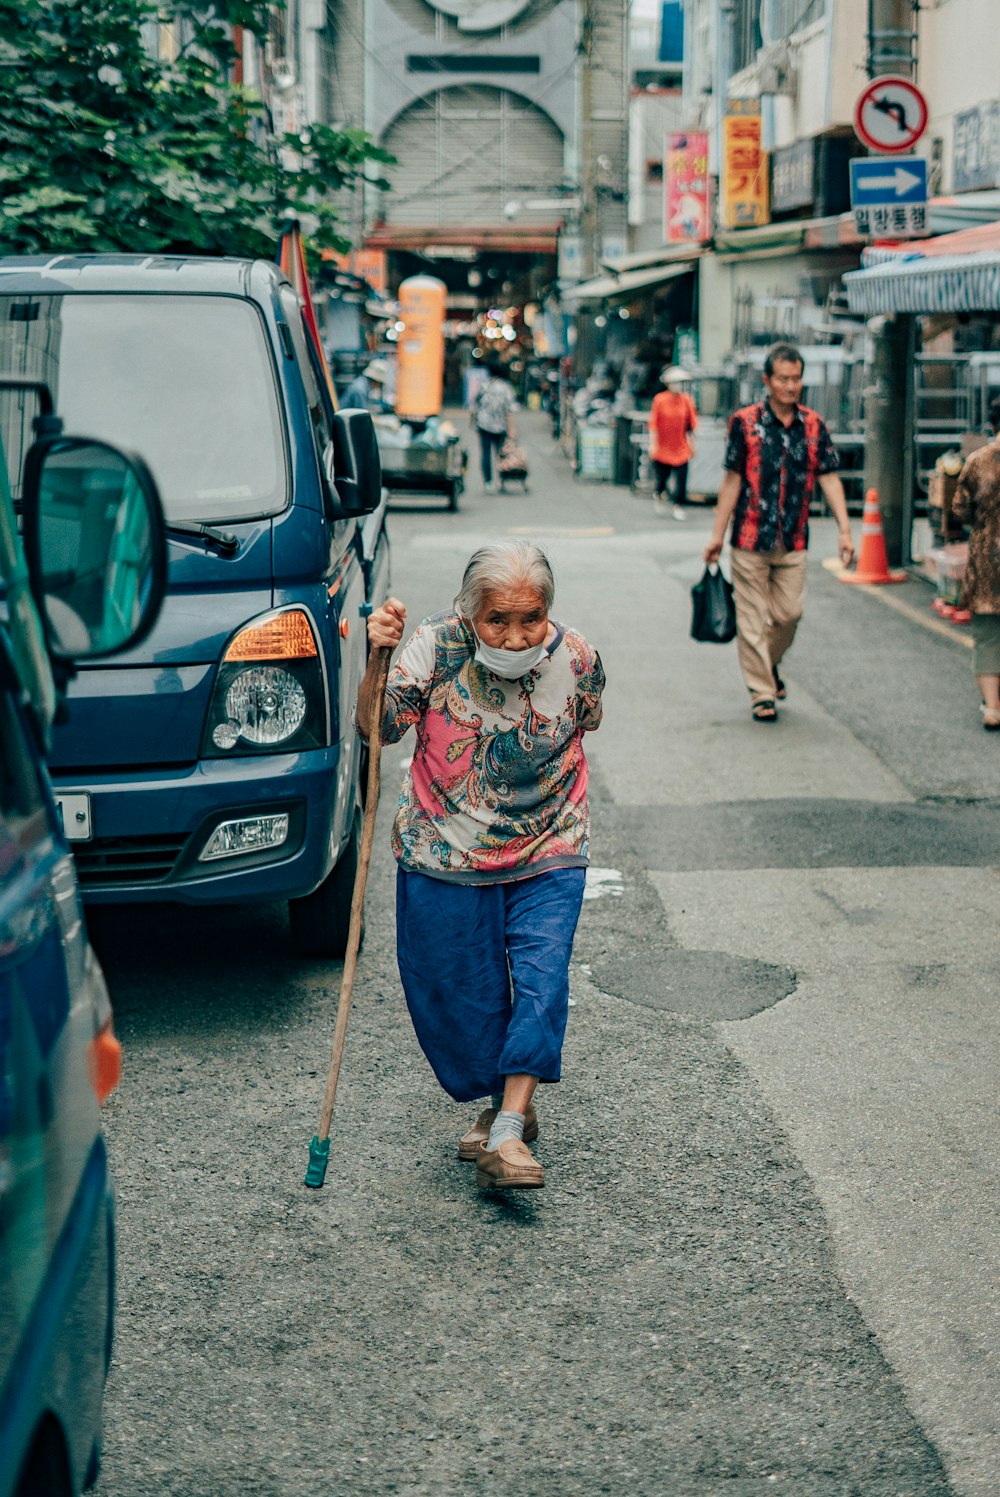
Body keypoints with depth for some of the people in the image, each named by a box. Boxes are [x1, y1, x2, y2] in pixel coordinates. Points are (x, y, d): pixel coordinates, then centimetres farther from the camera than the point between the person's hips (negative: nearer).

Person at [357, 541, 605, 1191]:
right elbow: (380, 728, -19)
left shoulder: (576, 657, -10)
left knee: (540, 977, -13)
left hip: (546, 851, 0)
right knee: (457, 990, 7)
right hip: (444, 851, 0)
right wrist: (378, 663, -35)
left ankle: (507, 1131, -11)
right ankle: (508, 1104, 28)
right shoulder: (438, 644, -14)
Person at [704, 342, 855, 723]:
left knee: (789, 613, 6)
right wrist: (717, 534, 1)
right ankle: (762, 693, 11)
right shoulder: (745, 422, -3)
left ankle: (769, 664, 35)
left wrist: (844, 530, -4)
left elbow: (829, 478, 5)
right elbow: (732, 480, 0)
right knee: (753, 619, 1)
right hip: (750, 538, -3)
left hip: (793, 542, 3)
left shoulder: (813, 426, 4)